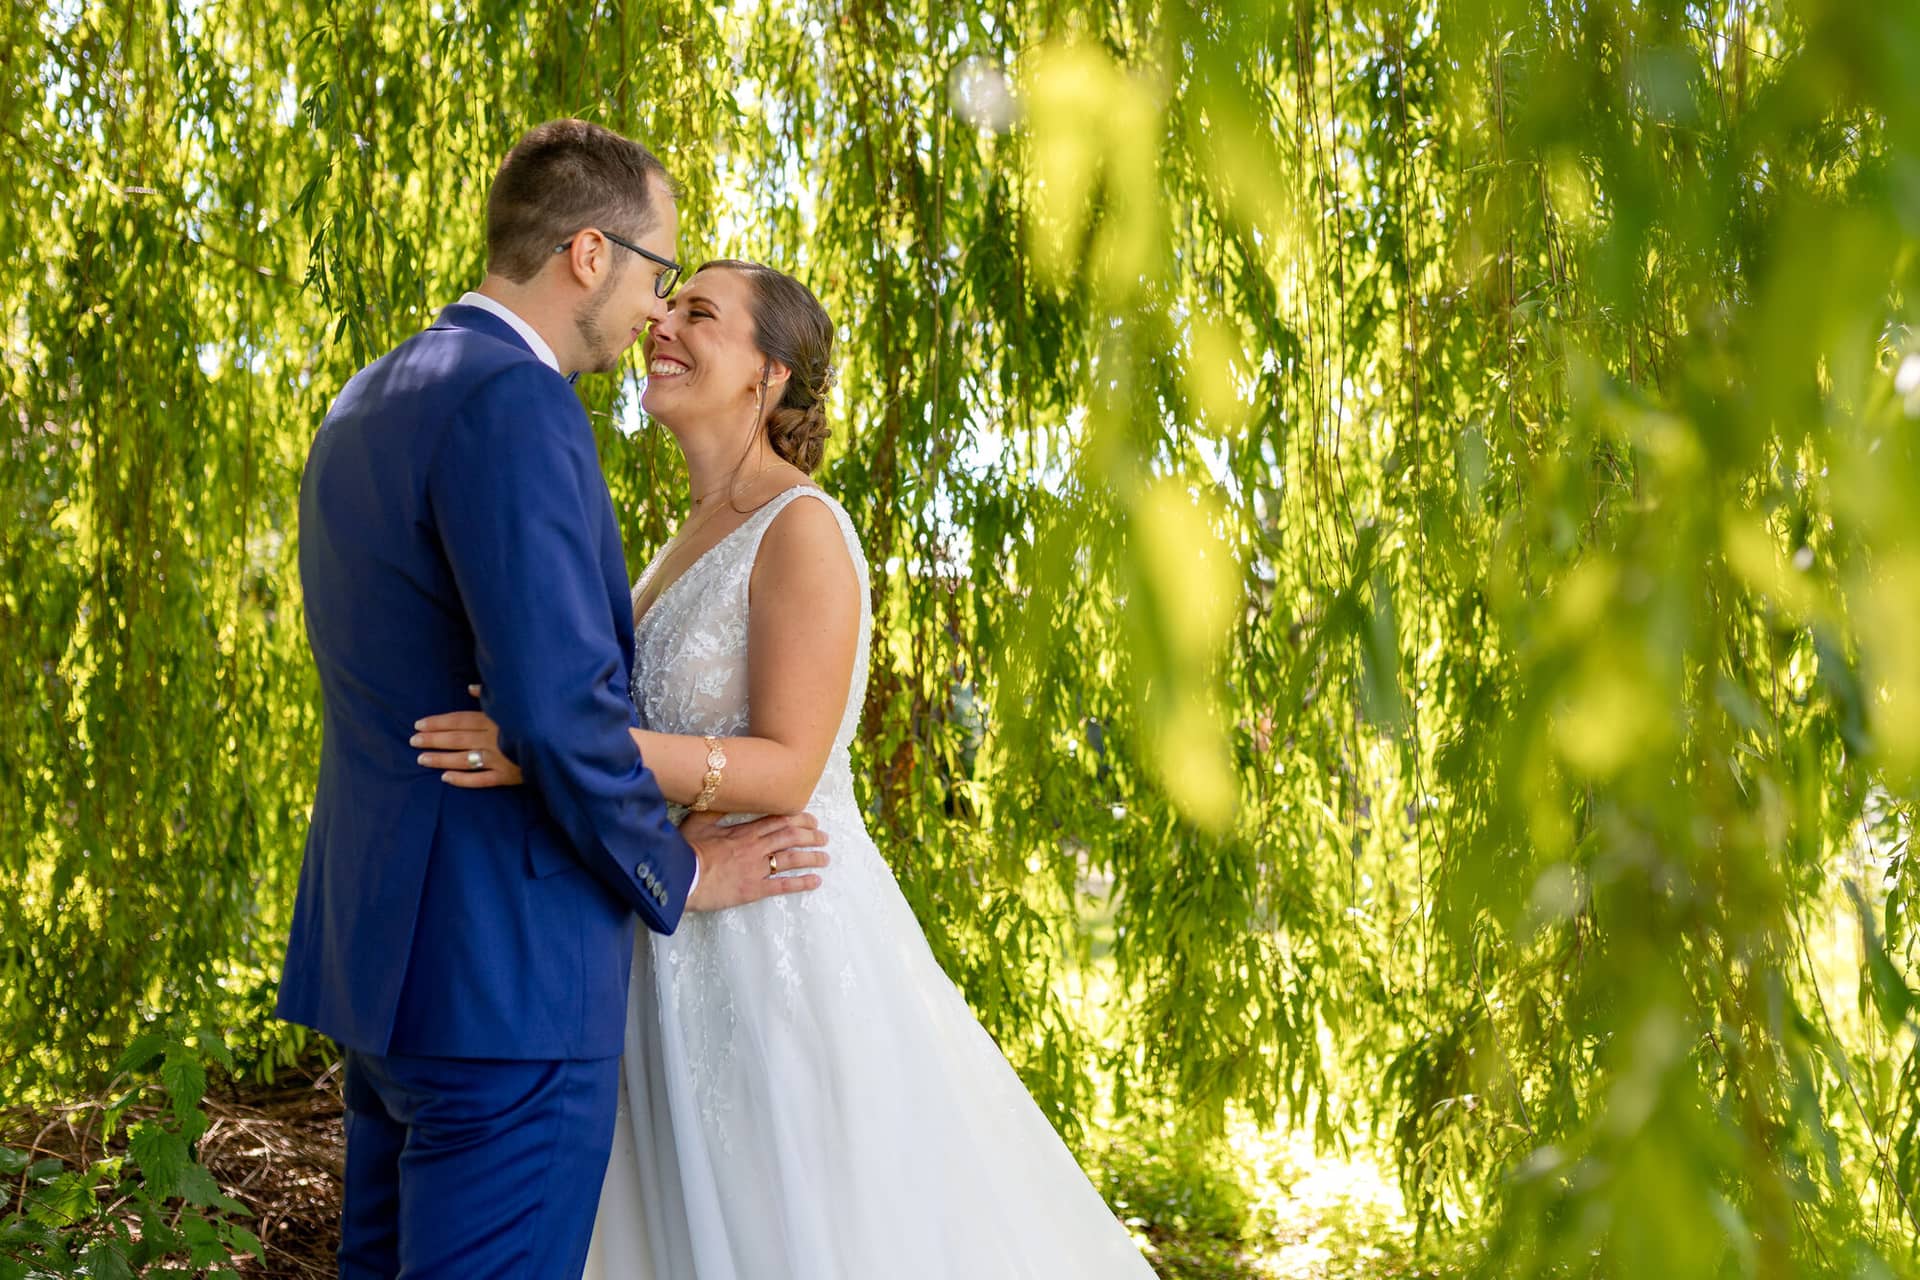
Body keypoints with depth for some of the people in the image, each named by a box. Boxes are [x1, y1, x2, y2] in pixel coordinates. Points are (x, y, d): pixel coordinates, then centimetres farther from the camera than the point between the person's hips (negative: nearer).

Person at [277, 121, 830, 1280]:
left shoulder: (369, 402, 14)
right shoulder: (514, 404, -17)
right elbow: (559, 703, -24)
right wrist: (676, 872, -8)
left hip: (387, 946, 10)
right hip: (504, 970, -10)